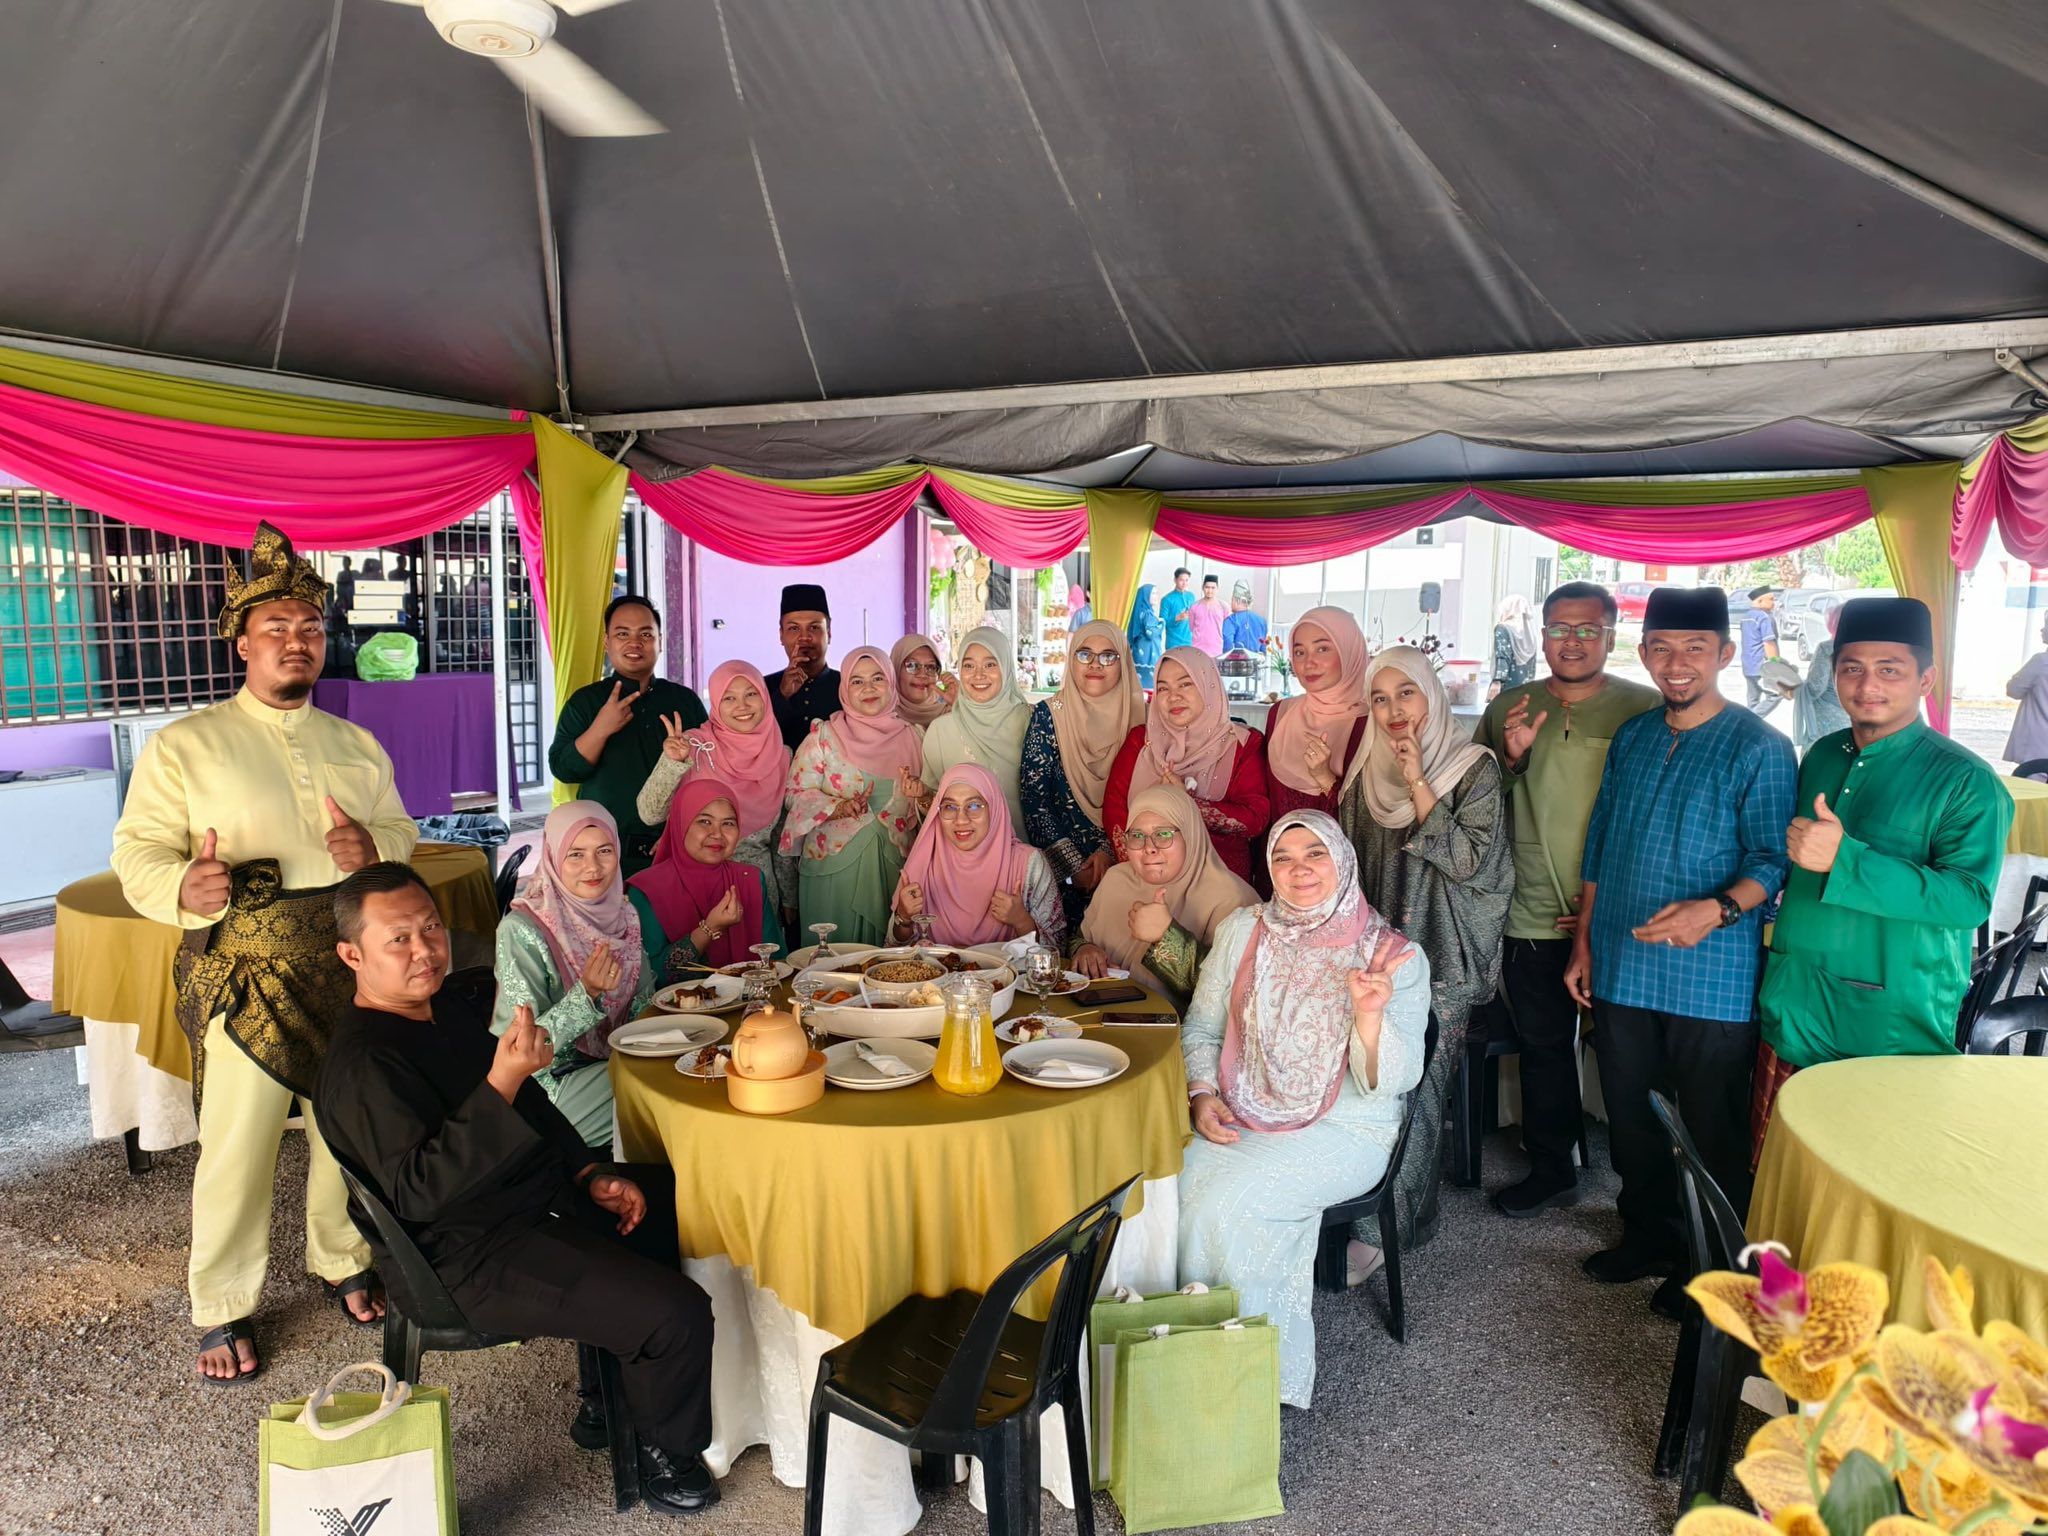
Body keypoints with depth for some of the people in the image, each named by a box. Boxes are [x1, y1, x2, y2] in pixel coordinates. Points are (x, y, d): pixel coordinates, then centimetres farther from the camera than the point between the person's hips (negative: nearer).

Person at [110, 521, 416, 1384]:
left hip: (353, 963, 4)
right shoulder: (185, 746, 0)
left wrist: (373, 847, -9)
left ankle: (341, 1259, 36)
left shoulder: (356, 745, 13)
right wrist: (183, 887, -28)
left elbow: (403, 832, 15)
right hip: (245, 971, -4)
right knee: (237, 1143, 1)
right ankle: (221, 1308, 21)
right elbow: (138, 849, -6)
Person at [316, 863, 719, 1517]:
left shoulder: (451, 1006, 8)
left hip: (546, 1195, 10)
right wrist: (499, 1085, -39)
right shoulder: (362, 1064, -21)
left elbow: (532, 1107, 18)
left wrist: (589, 1174, 7)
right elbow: (418, 1190, -31)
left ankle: (614, 1390, 30)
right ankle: (663, 1451, 11)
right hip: (475, 1259, -10)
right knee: (677, 1314, -22)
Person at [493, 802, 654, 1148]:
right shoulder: (521, 931, -18)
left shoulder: (622, 913, 1)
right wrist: (587, 994, -31)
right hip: (552, 1079, -6)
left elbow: (643, 1003, 12)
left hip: (611, 1061, 6)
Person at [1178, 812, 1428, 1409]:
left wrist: (1370, 1016, -29)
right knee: (1179, 1188, -25)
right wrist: (1202, 1095, -6)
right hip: (1239, 1120, 4)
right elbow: (1200, 1028, 12)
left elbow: (1390, 1083, -11)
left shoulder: (1395, 957, -5)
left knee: (1226, 1205, -27)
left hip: (1344, 1132, -3)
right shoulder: (1241, 931, 5)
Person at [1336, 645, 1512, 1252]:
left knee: (1414, 1084, -15)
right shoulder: (1366, 773, 10)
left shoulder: (1473, 769, -4)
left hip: (1441, 960, -4)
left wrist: (1418, 785, -18)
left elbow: (1468, 858, -15)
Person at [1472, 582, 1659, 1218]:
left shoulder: (1648, 709, -6)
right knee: (1542, 1045, 14)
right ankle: (1551, 1169, 31)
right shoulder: (1508, 709, 5)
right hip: (1533, 918, 3)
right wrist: (1510, 757, -12)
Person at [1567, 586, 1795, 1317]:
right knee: (1629, 1116, 17)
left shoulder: (1759, 749, -9)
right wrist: (1583, 943, 13)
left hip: (1711, 979, -5)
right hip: (1622, 970, 6)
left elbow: (1772, 860, -12)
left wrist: (1717, 909, -31)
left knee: (1712, 1137, 8)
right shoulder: (1630, 739, 9)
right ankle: (1649, 1237, 36)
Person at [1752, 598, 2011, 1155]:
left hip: (1894, 1036, -5)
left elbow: (1970, 899, -21)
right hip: (1793, 1019, 6)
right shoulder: (1821, 757, 10)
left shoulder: (1967, 783, -9)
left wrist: (1843, 859, -29)